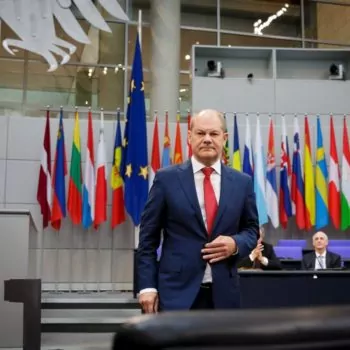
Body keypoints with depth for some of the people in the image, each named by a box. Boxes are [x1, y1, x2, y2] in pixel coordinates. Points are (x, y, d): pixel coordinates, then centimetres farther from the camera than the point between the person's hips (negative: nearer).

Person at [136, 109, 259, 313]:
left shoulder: (242, 182, 6)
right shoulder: (167, 179, 0)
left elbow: (252, 228, 15)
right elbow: (148, 237, 1)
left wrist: (236, 244, -8)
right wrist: (147, 286, -5)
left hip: (223, 292, 3)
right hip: (177, 289, -3)